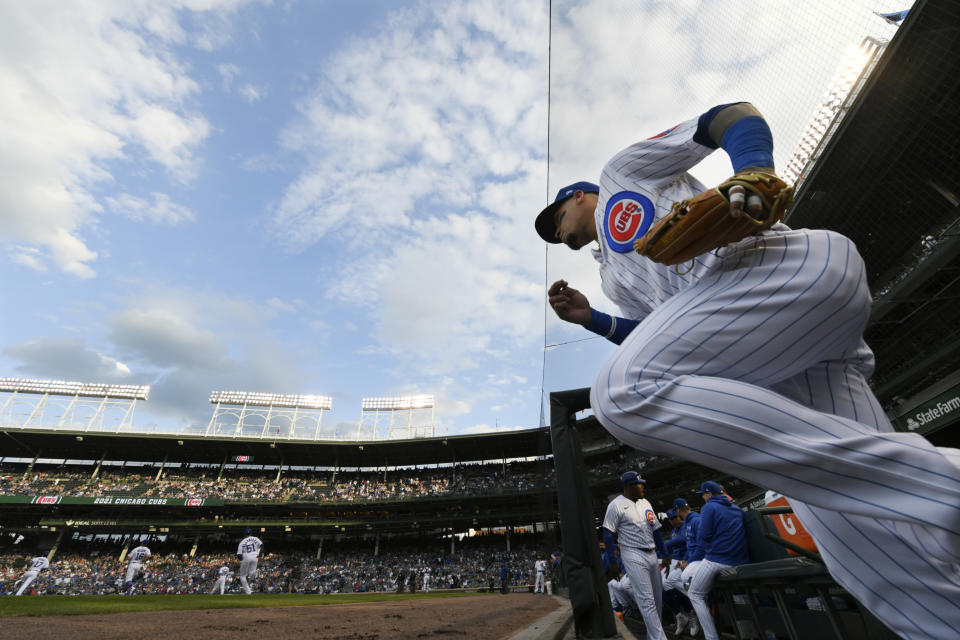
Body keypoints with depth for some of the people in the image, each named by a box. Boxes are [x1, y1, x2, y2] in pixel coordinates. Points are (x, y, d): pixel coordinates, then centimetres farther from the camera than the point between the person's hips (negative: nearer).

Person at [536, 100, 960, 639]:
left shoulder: (621, 172, 21)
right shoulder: (615, 276, 36)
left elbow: (732, 116, 11)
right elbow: (663, 346, 27)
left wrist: (754, 169, -12)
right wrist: (590, 319, 17)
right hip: (769, 357, 7)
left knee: (625, 391, -29)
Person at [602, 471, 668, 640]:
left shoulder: (645, 503, 10)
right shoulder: (616, 505, -12)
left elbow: (655, 529, 15)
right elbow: (609, 535, -10)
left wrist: (664, 555, 13)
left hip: (652, 554, 7)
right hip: (633, 556, -7)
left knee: (658, 596, 12)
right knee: (646, 600, -8)